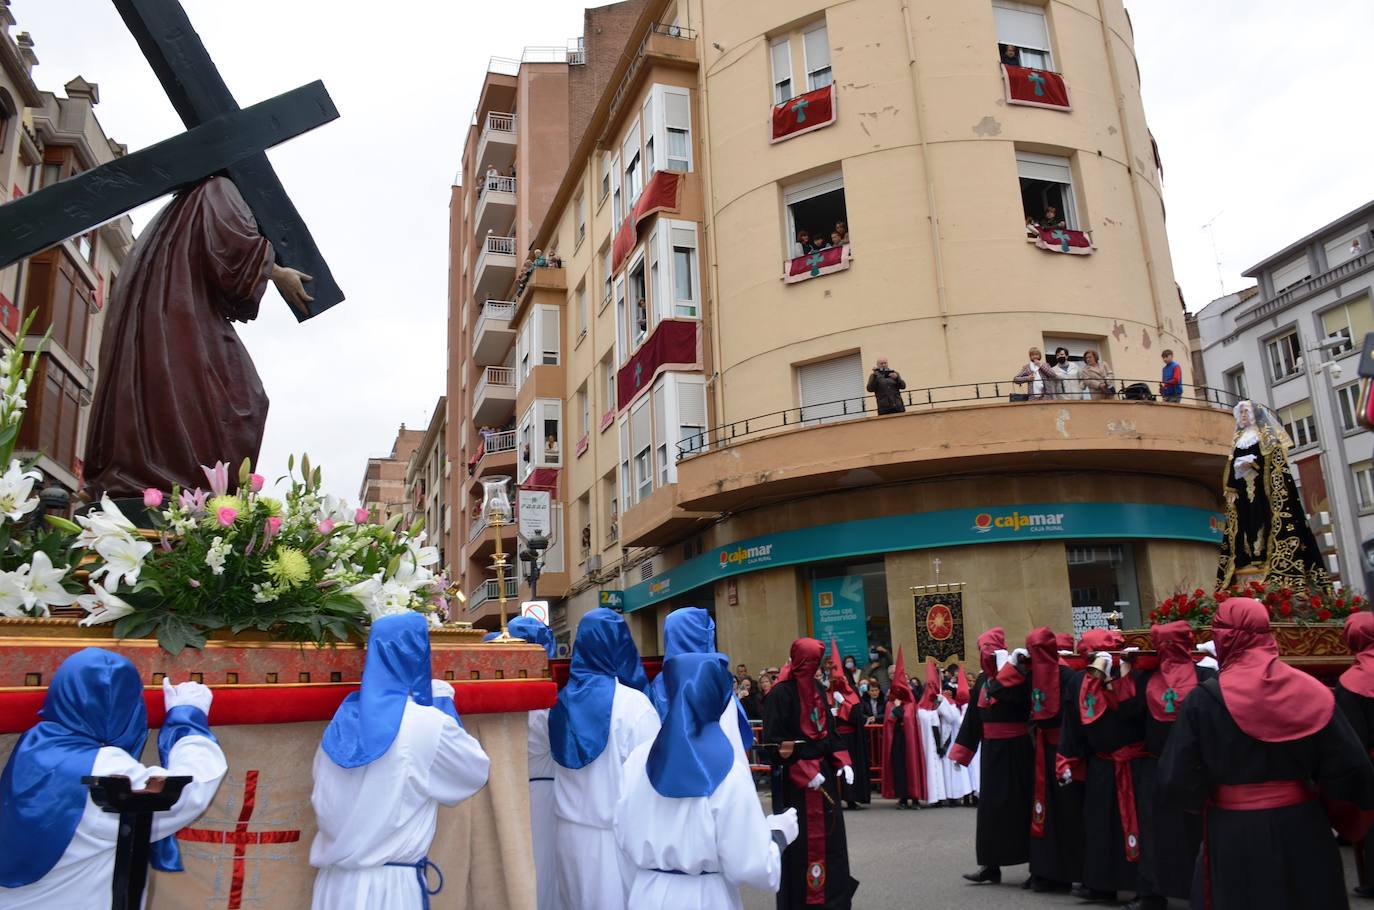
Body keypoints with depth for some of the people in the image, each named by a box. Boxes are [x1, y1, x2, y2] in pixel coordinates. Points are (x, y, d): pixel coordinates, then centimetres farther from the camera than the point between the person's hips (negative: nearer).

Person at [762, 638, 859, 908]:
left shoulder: (817, 689, 9)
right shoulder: (781, 692, -16)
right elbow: (776, 742, -19)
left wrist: (842, 761, 2)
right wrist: (805, 773, -21)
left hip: (823, 772, 8)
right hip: (795, 780, -8)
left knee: (829, 835, 12)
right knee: (802, 841, -1)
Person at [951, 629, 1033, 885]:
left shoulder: (1015, 676, -10)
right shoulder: (983, 680, 9)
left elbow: (1014, 697, -34)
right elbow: (973, 717, 14)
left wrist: (1006, 666, -29)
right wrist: (961, 752, 14)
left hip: (1016, 750, -6)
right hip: (991, 750, 6)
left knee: (1019, 803, 0)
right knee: (991, 804, 7)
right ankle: (991, 864, 13)